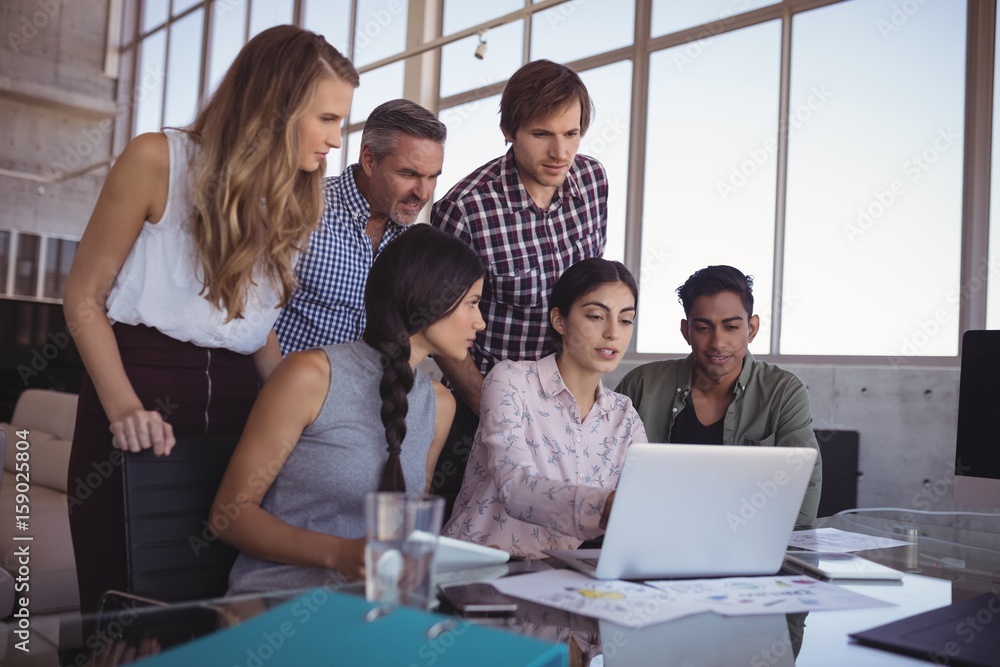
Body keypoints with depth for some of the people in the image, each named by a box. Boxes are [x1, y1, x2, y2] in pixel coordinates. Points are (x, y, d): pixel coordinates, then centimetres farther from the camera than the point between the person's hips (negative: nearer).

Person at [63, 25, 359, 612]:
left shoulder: (295, 201, 9)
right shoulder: (158, 160, -7)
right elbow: (85, 299, -5)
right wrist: (124, 408, -18)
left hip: (237, 409, 5)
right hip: (140, 404, -4)